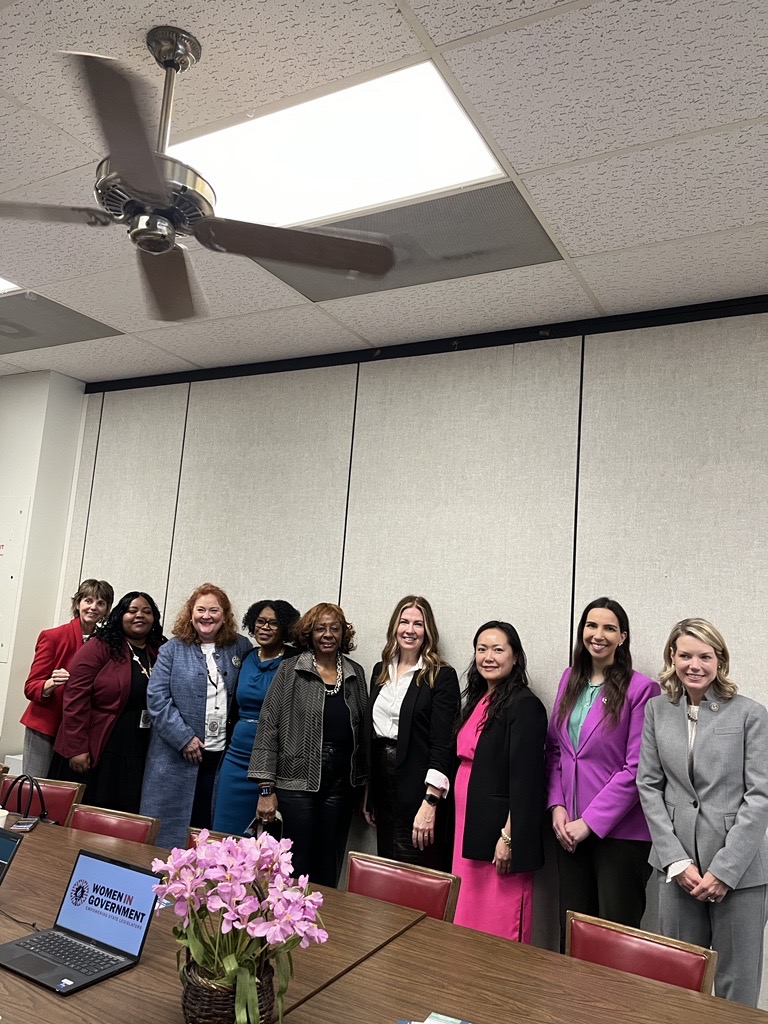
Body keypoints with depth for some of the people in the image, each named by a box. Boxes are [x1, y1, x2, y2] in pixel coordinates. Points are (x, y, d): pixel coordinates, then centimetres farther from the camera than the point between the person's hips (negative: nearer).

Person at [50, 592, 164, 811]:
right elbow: (75, 698, -10)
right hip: (95, 752, -4)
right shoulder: (99, 649, -6)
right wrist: (76, 748, -13)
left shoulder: (161, 654, 7)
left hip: (139, 758, 4)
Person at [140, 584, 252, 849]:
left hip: (222, 755, 2)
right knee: (165, 831, 6)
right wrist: (184, 738, -12)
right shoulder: (173, 650, 1)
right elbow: (157, 698, -5)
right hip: (175, 756, -1)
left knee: (205, 827, 8)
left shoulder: (240, 647, 6)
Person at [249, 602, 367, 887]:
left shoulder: (355, 674, 8)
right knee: (297, 866, 0)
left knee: (328, 871, 9)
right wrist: (266, 788, -8)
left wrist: (364, 785, 9)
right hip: (298, 781, -3)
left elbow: (362, 730, 11)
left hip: (341, 785, 3)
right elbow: (268, 728, -4)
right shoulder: (290, 671, -1)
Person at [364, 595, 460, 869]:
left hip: (418, 789, -6)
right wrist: (369, 796, 15)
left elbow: (443, 743, -13)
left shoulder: (442, 676, -8)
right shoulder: (380, 671, 11)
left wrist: (430, 802, -20)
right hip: (383, 786, 6)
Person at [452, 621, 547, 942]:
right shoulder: (477, 700, 11)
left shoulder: (525, 705, -14)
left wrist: (508, 837, -18)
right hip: (468, 826, 8)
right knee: (468, 920, 16)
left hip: (500, 831, -8)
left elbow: (525, 778, -17)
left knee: (499, 927, 4)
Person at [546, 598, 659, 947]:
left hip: (620, 831, -5)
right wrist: (557, 806, -1)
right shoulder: (570, 679, 7)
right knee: (571, 931, 15)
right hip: (570, 828, 5)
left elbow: (636, 770, -14)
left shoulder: (640, 689, -12)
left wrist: (589, 821, -13)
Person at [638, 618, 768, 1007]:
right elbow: (649, 785, 4)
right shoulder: (656, 710, 4)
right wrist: (676, 860, -5)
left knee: (736, 987, 8)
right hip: (678, 864, 3)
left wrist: (725, 869, -11)